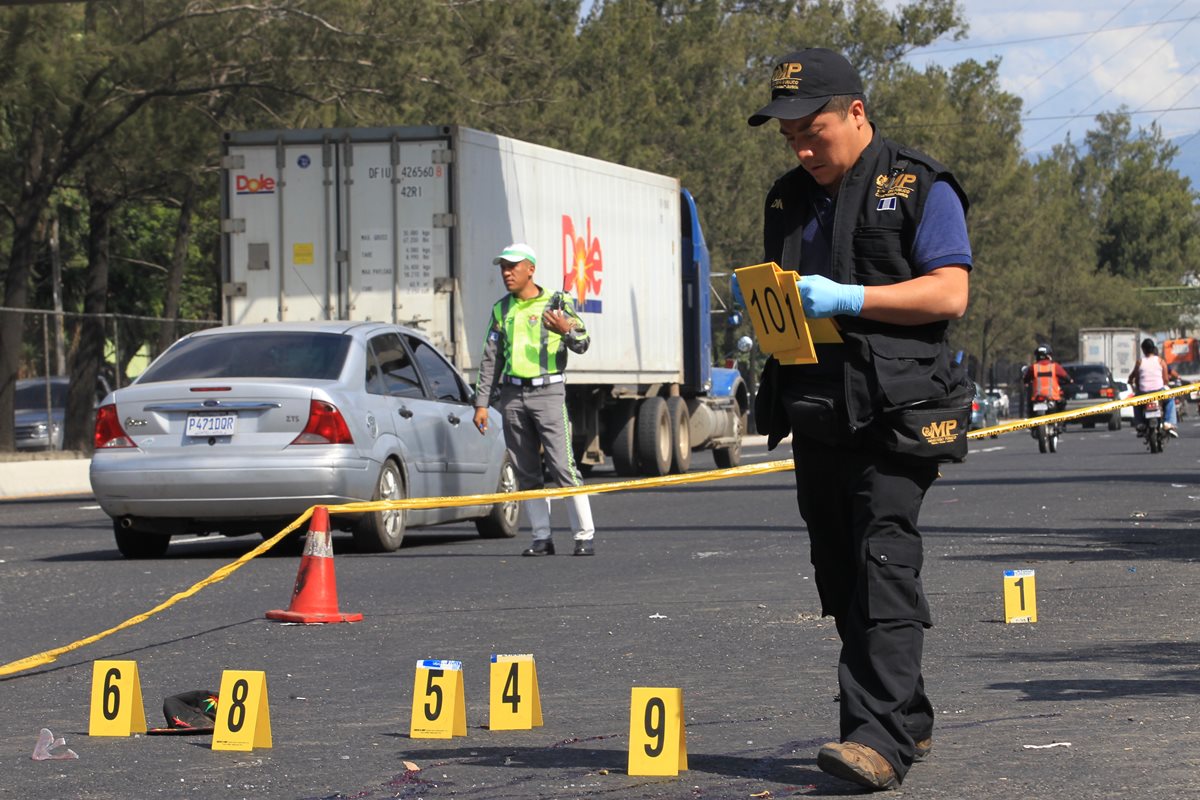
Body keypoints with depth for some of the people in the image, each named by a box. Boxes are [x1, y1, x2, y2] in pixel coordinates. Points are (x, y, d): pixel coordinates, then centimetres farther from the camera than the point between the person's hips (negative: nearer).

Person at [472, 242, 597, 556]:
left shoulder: (557, 302, 1)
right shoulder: (501, 310, 13)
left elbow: (582, 344, -4)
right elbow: (490, 361, 14)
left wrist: (567, 330, -26)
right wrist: (481, 403, 8)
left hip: (548, 392, -4)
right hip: (513, 395, 4)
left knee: (563, 466, -10)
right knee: (527, 471, 4)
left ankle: (585, 535, -5)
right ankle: (542, 538, 10)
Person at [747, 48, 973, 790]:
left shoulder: (918, 188, -2)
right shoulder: (790, 199, 19)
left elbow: (949, 293, -10)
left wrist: (848, 298, -19)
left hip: (893, 416, -7)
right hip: (816, 415, 7)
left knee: (884, 569, -15)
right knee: (843, 581, 8)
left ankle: (881, 738, -21)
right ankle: (909, 722, 18)